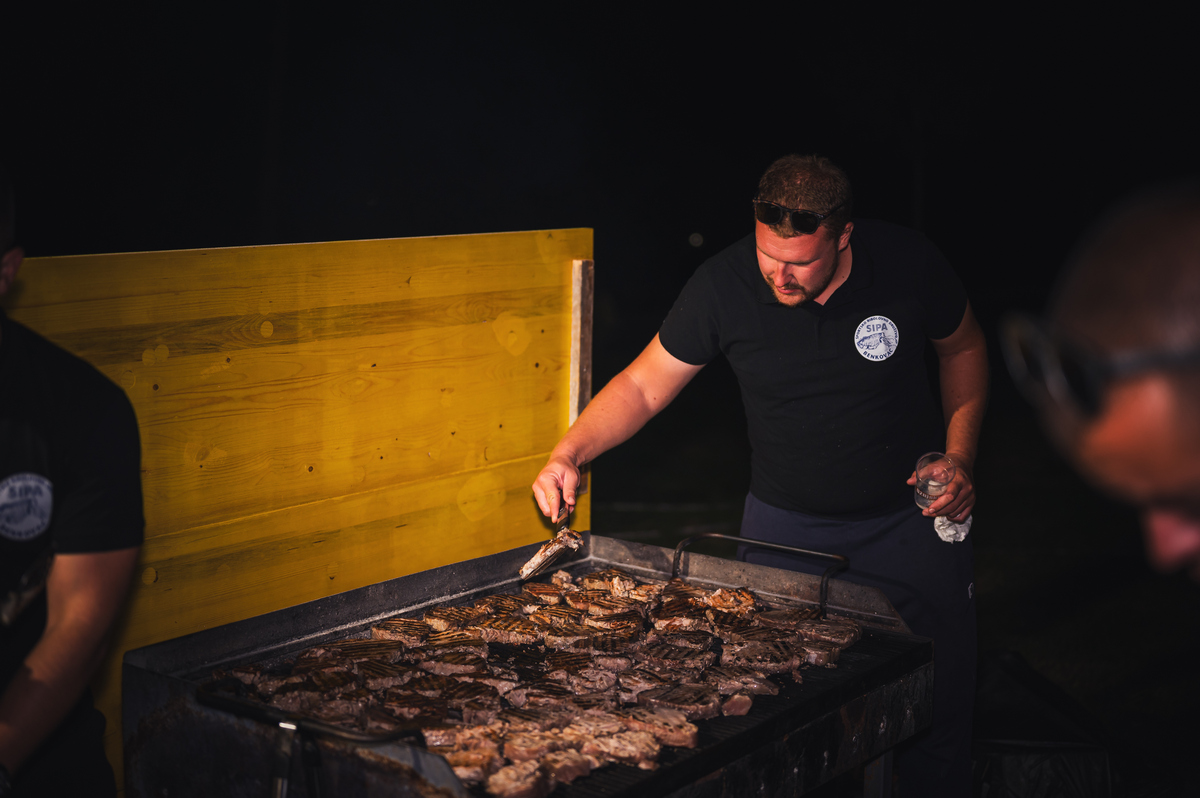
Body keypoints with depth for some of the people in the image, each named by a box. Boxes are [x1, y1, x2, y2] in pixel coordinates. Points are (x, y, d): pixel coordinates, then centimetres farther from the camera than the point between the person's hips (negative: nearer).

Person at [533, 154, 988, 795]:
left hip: (910, 519, 0)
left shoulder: (906, 262, -17)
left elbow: (963, 347, 3)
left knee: (938, 713, 7)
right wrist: (570, 453, -23)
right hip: (785, 521, 0)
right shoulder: (724, 284, -18)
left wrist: (959, 457, -8)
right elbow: (644, 386, -8)